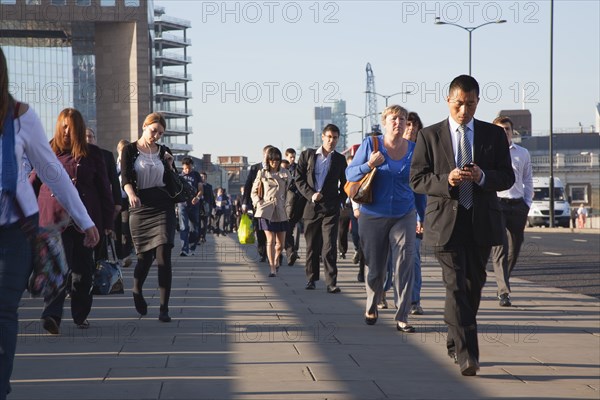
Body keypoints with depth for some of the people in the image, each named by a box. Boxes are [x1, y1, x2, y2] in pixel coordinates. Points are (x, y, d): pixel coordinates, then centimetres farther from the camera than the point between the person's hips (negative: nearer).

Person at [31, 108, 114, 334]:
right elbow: (33, 183, 12)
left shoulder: (92, 154, 7)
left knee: (83, 269, 7)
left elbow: (104, 188, 9)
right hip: (54, 218, -1)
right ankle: (52, 316, -22)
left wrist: (108, 222, 6)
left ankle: (81, 315, 22)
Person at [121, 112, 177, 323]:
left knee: (163, 256, -11)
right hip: (140, 207, -1)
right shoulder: (130, 151, 3)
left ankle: (164, 309, -11)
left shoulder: (164, 152, 11)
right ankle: (137, 290, 38)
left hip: (163, 207, 1)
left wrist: (170, 165, -1)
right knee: (145, 256, 5)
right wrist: (131, 194, -26)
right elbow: (125, 178, -7)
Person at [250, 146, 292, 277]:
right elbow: (254, 192, 13)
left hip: (281, 211, 2)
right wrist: (258, 203, -1)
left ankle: (276, 261, 34)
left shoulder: (285, 173, 8)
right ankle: (273, 269, -9)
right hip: (266, 211, -2)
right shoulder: (262, 174, 6)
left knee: (281, 243, 4)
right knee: (270, 240, -12)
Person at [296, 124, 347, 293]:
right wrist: (310, 194, -8)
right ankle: (311, 278, 23)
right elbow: (299, 179, 5)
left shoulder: (340, 159, 9)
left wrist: (340, 201, 3)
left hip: (331, 209, -1)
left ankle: (331, 282, -12)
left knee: (329, 247, -11)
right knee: (312, 246, 9)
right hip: (311, 207, 1)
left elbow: (344, 184, 17)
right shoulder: (308, 155, 7)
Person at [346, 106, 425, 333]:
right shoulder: (371, 144, -5)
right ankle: (371, 307, 35)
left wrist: (423, 216, 13)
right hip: (373, 216, -1)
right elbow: (350, 174, -4)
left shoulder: (414, 150, 2)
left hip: (404, 216, 1)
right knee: (375, 268, 9)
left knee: (405, 266, -10)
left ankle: (402, 317, -5)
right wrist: (369, 165, -23)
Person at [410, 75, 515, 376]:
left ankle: (455, 343, 30)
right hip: (446, 223, -3)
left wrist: (482, 176, -15)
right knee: (456, 287, -11)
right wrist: (446, 180, -18)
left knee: (473, 286, 11)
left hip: (481, 223, 3)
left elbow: (507, 178, 5)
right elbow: (417, 179, 0)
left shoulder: (494, 135, 8)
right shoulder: (429, 136, 3)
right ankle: (466, 355, -15)